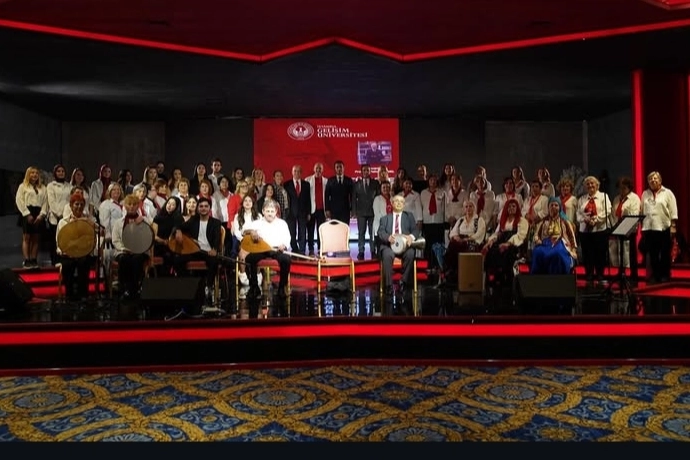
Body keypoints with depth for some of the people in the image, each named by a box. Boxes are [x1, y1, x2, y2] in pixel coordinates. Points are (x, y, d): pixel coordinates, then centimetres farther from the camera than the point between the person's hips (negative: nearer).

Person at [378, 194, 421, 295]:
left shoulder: (409, 216, 25)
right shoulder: (384, 218, 23)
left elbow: (416, 230, 10)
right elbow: (381, 233, 5)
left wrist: (411, 236, -16)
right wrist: (388, 237, -19)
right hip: (389, 244, -1)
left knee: (410, 253, -35)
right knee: (387, 255, -36)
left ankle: (404, 282, -23)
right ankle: (389, 285, -28)